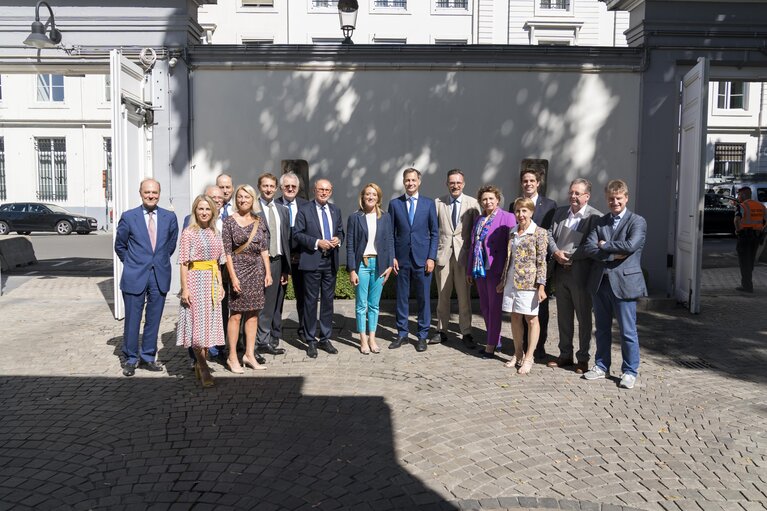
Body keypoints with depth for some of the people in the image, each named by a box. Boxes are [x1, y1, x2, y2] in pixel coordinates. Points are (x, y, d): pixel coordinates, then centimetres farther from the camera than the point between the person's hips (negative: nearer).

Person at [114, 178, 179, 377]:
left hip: (160, 276, 2)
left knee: (153, 320, 10)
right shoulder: (128, 217, -2)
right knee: (132, 320, 4)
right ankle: (130, 359, 19)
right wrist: (133, 264, 7)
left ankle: (148, 357, 24)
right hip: (135, 277, -2)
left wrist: (161, 262, 12)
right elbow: (120, 246, 8)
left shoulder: (170, 217, 3)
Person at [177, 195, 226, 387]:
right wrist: (184, 288, -14)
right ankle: (203, 368, 5)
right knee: (197, 324, -4)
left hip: (212, 283, 6)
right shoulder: (188, 233, -5)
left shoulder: (215, 234, 11)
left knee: (209, 323, 8)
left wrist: (220, 284, 9)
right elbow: (183, 263, -8)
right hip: (196, 281, -6)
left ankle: (201, 365, 21)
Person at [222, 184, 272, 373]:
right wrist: (233, 276, -12)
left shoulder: (259, 221, 9)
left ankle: (250, 354, 15)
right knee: (236, 314, -2)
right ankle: (232, 357, 7)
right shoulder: (229, 221, -3)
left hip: (257, 270, 4)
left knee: (253, 314, 7)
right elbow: (227, 251, -6)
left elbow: (264, 249, 10)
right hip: (238, 270, -4)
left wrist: (268, 272, 4)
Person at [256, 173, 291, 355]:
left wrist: (286, 268, 10)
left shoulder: (283, 210, 13)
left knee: (276, 303, 11)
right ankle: (263, 341, 6)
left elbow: (287, 239, 12)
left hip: (278, 261, 5)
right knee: (262, 304, -2)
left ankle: (273, 338, 21)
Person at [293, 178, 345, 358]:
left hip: (331, 262, 5)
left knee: (328, 300, 10)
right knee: (311, 301, 0)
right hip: (312, 262, -5)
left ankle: (325, 339, 21)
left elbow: (340, 231, 20)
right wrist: (317, 243, -17)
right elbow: (297, 234, -6)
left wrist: (338, 239, -3)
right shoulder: (304, 210, -3)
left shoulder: (335, 210, 13)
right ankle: (310, 341, 10)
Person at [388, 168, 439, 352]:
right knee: (401, 298, 8)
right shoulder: (394, 204, 5)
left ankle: (422, 336, 16)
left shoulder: (429, 204, 4)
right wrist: (392, 257, -2)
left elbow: (434, 232, 3)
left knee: (423, 298, 4)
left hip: (422, 259, -1)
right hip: (401, 259, 1)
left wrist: (431, 257, -5)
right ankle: (402, 334, 20)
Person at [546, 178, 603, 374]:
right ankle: (565, 355, 26)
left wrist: (570, 256, -18)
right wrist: (555, 252, -9)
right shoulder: (560, 212, 10)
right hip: (560, 272, 6)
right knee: (563, 316, 14)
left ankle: (583, 358, 17)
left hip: (580, 273, -6)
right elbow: (549, 234, 9)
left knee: (583, 317, 6)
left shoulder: (595, 217, -9)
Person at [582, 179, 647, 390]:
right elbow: (589, 247, -3)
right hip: (599, 282, 5)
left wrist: (604, 245, -9)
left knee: (628, 331, 3)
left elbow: (631, 245, -20)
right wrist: (613, 255, -15)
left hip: (623, 282, -4)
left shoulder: (637, 222, -3)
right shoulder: (600, 222, 10)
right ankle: (601, 366, 28)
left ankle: (630, 371, 15)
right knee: (602, 329, 15)